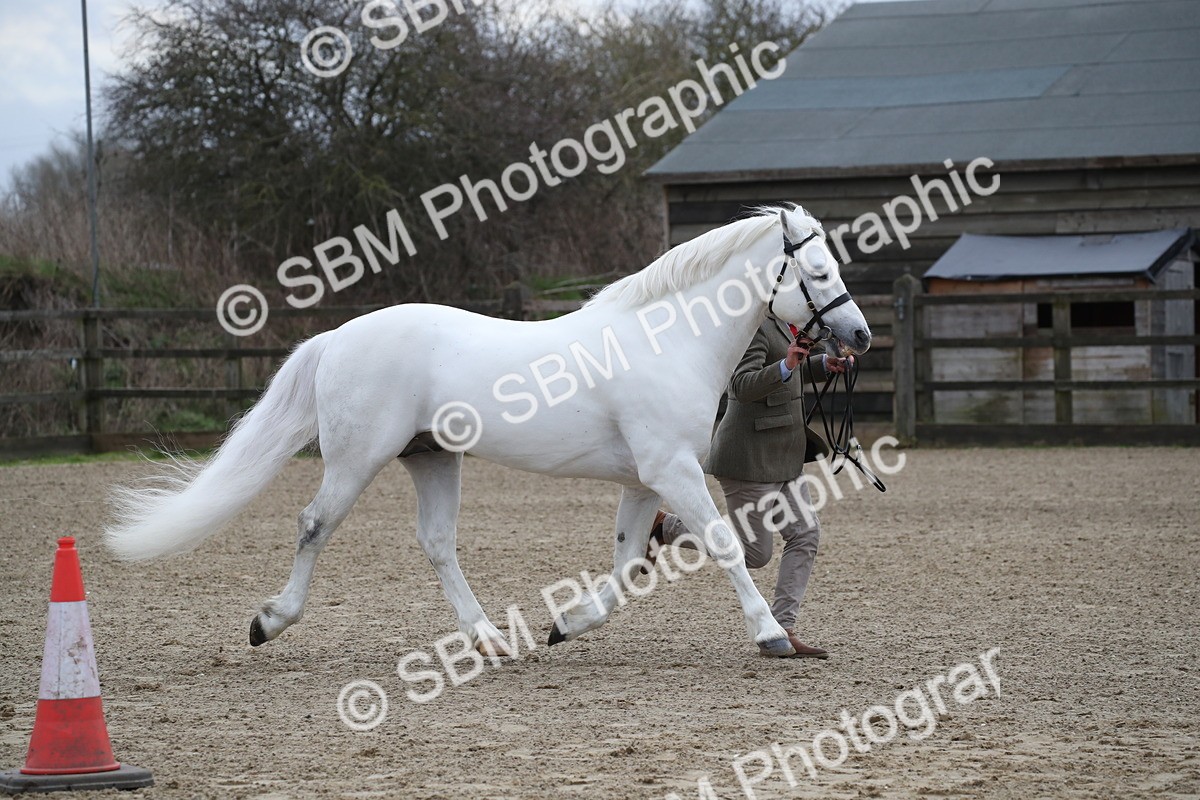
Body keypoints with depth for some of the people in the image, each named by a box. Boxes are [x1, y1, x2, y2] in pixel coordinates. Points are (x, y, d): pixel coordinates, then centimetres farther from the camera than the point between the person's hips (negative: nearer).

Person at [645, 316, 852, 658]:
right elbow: (743, 386, -28)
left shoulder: (777, 321, 13)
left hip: (782, 456, 10)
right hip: (750, 458, -10)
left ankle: (781, 630, 0)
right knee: (755, 553, -4)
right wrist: (787, 365, -43)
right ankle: (663, 526, 10)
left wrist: (824, 364, 12)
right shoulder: (753, 325, -18)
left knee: (805, 535, 1)